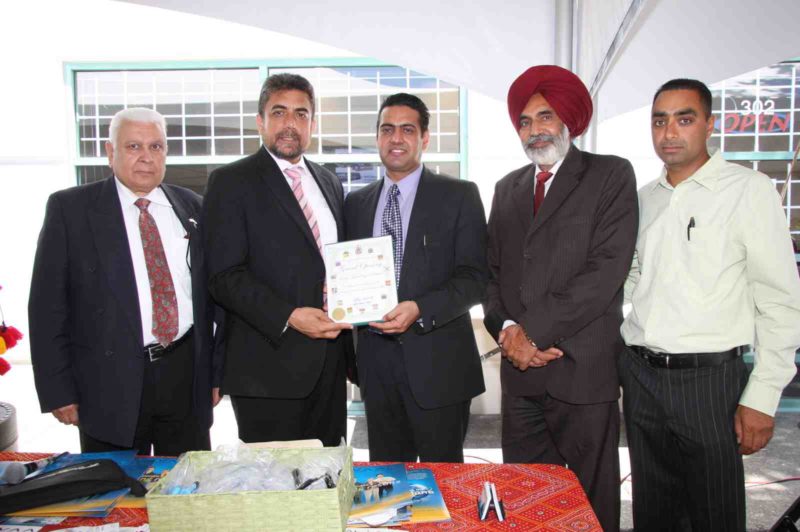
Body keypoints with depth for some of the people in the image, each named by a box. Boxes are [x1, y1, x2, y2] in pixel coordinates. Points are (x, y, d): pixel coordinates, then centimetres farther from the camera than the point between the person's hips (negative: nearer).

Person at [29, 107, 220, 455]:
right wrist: (58, 390, -5)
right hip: (110, 381, -2)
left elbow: (211, 293, 8)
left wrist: (216, 371, 7)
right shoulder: (70, 208, -2)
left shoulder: (192, 207, 6)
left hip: (187, 375, 3)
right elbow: (48, 305, -2)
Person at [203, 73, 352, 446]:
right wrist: (288, 317, -22)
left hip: (328, 361, 6)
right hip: (268, 366, -5)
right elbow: (224, 276, -12)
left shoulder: (330, 183, 16)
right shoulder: (231, 182, -4)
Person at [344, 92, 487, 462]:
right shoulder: (356, 203, 12)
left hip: (437, 362, -3)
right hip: (376, 361, 4)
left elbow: (475, 278, -7)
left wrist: (420, 309, -21)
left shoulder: (459, 196, -1)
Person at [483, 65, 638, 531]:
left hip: (584, 370, -4)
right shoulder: (508, 188, 16)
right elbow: (493, 270, 13)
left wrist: (532, 330, -13)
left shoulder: (611, 175, -1)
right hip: (520, 370, 5)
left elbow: (607, 269, -13)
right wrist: (507, 330, -5)